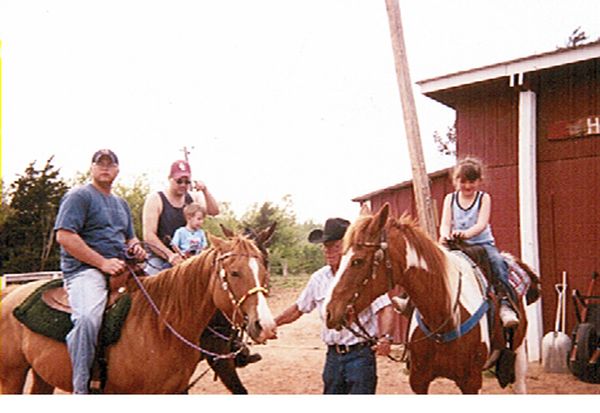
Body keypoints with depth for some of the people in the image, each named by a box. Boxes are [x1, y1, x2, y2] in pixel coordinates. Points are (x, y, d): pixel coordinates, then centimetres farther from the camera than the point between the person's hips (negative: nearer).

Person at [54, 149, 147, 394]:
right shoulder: (79, 196, 0)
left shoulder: (121, 204, 24)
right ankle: (81, 388, -25)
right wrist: (103, 262, -17)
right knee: (87, 318, -35)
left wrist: (136, 248, 7)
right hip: (84, 269, -8)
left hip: (120, 270, 8)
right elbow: (64, 236, -13)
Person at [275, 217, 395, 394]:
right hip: (333, 355, 6)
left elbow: (385, 308, -19)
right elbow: (298, 308, 18)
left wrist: (385, 338, -36)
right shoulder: (319, 278, 6)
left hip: (360, 354, -6)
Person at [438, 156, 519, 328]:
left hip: (482, 243, -2)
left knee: (497, 261, -31)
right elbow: (445, 224, -2)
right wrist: (445, 235, -28)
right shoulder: (450, 198, 9)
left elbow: (481, 224, -14)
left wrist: (466, 233, -37)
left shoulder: (484, 198, 1)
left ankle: (505, 303, -32)